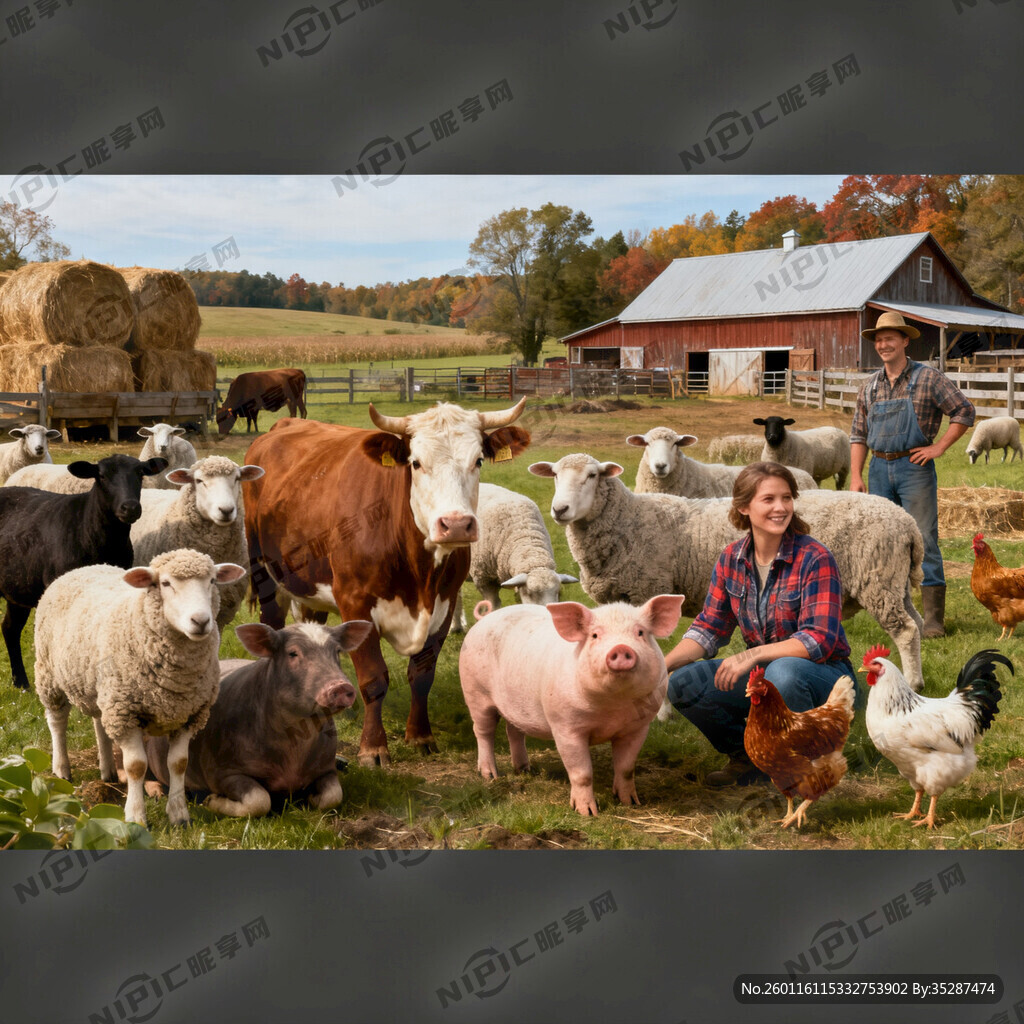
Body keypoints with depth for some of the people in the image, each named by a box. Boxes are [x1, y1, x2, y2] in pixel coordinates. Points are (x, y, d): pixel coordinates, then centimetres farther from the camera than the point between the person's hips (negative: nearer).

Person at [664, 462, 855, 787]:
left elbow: (819, 640, -24)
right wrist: (661, 664, -15)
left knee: (783, 671, -39)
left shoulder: (814, 559, -17)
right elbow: (709, 628, 1)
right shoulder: (732, 558, -1)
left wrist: (751, 655, -33)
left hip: (824, 676, -5)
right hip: (763, 674, 5)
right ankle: (750, 758, 10)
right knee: (682, 683, -14)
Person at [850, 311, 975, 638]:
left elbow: (965, 411, -3)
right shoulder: (870, 387, 11)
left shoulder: (928, 379, -3)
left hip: (914, 467, -5)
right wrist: (856, 476, 4)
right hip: (879, 470, 5)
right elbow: (858, 434, 13)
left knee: (924, 542, -7)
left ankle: (933, 619, -5)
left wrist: (938, 448, -8)